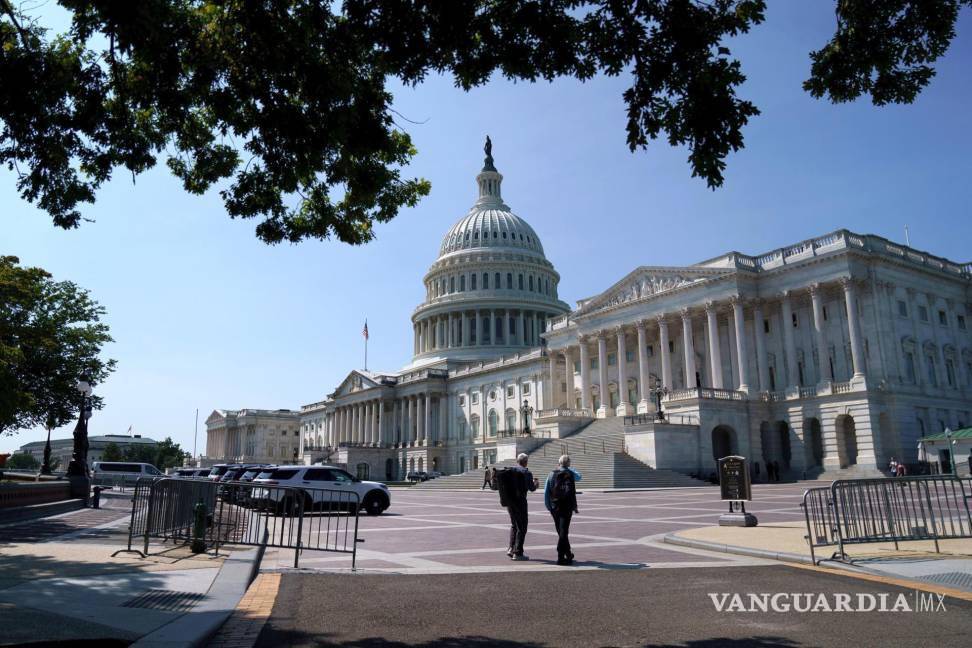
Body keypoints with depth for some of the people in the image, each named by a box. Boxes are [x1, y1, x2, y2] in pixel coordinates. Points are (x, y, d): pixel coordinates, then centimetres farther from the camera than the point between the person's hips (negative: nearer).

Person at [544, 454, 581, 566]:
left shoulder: (551, 474, 3)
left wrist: (548, 506, 9)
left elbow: (546, 492, 2)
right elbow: (579, 477, 16)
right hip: (567, 507, -3)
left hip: (555, 507, 3)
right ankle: (561, 557, -7)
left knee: (561, 532, 15)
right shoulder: (570, 474, -6)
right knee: (563, 532, -1)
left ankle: (568, 554, 27)